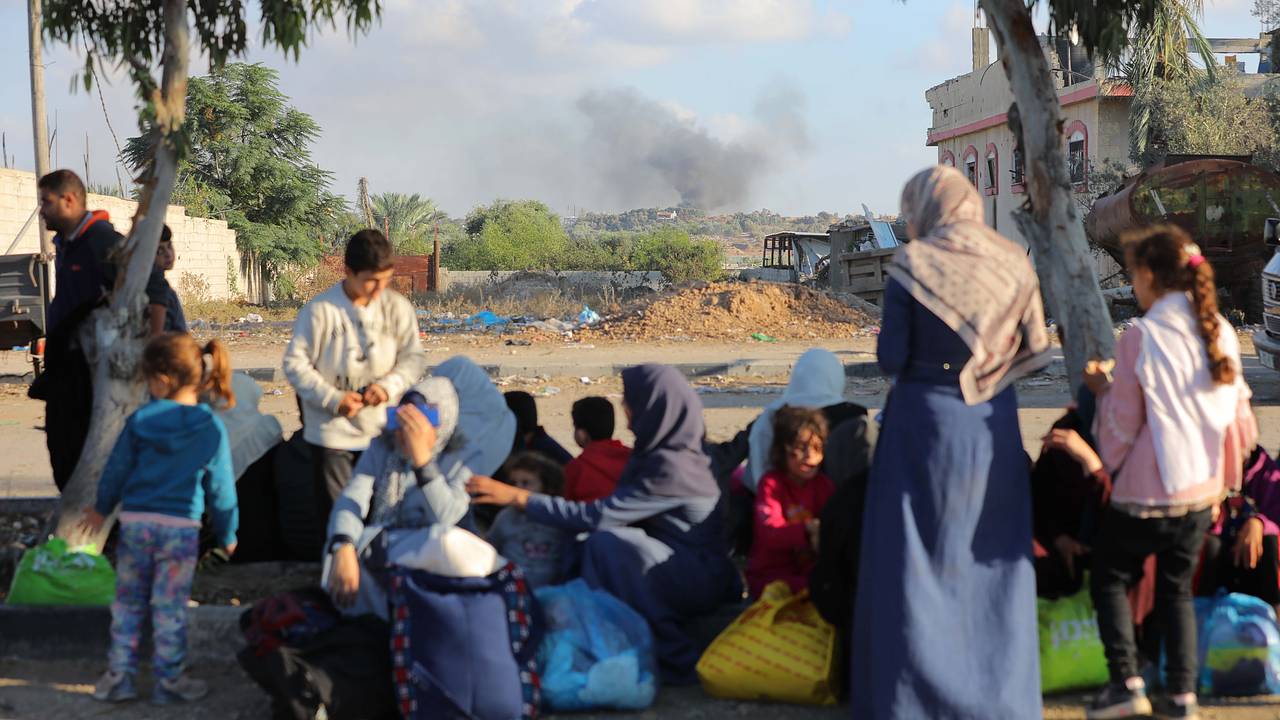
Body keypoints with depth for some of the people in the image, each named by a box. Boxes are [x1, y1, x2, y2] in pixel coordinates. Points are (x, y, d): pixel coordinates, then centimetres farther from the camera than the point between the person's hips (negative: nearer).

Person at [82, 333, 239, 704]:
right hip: (181, 527, -1)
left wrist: (102, 508, 22)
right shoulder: (211, 429, -7)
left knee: (127, 603, 14)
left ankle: (120, 676, 17)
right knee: (170, 608, 6)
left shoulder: (139, 421, -6)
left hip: (135, 523, 1)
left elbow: (116, 471, 4)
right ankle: (170, 680, 13)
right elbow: (220, 488, -2)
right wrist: (227, 534, 11)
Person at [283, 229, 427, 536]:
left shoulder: (397, 307, -1)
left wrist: (389, 385, -15)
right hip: (333, 433, -2)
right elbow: (295, 363, -6)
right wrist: (332, 399, -16)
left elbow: (414, 357, 4)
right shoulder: (320, 310, -10)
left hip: (383, 430, 3)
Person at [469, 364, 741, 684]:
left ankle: (675, 660, -19)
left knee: (609, 542, -28)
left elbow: (597, 515, -25)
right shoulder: (669, 451, 3)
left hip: (703, 581, -9)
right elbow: (618, 509, 11)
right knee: (585, 547, 0)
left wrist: (516, 497, -21)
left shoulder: (671, 468, -24)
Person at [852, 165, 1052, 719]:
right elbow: (1032, 350, 4)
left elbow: (891, 360, -10)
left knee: (917, 559, 5)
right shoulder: (1013, 263, 2)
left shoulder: (912, 264, -9)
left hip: (924, 423, -4)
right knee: (991, 562, 13)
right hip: (993, 425, 4)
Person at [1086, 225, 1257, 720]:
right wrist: (1224, 473, 19)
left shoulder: (1140, 337, -16)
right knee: (1177, 589, 17)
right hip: (1202, 489, 5)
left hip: (1147, 493, -5)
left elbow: (1122, 427, -10)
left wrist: (1102, 388, 7)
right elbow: (1239, 418, 6)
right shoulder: (1221, 331, 0)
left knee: (1109, 579, 13)